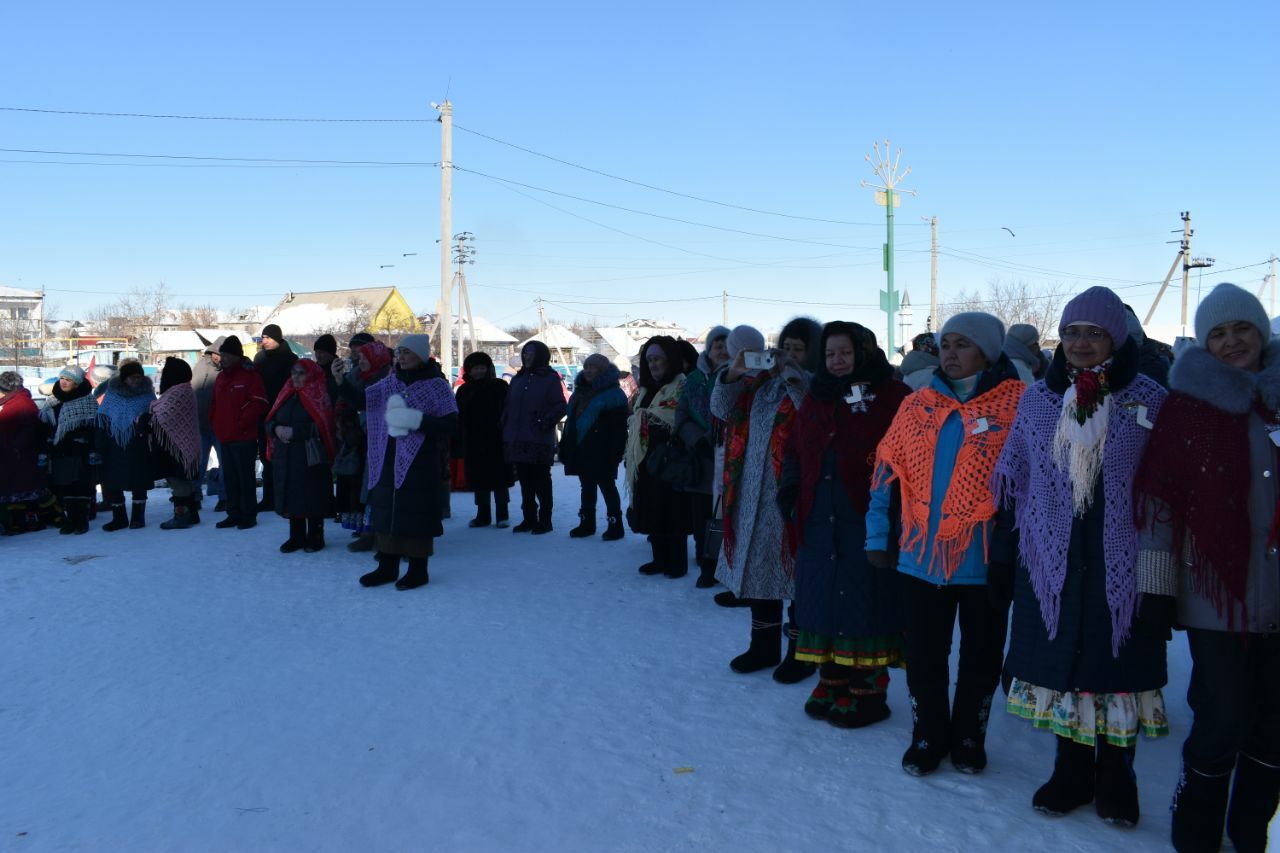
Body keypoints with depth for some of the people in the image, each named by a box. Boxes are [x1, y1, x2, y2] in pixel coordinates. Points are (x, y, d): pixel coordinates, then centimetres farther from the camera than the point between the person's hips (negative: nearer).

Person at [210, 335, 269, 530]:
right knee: (229, 477, 11)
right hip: (224, 437, 8)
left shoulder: (250, 375, -9)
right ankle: (234, 514, 20)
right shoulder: (221, 376, 15)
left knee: (245, 477, -2)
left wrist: (241, 424, -16)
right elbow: (215, 404, 22)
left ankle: (249, 515, 6)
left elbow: (259, 404, -15)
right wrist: (215, 423, 8)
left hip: (243, 437, -7)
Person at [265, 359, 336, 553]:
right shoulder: (286, 395, 14)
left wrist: (294, 431, -18)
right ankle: (296, 537, 20)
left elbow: (322, 426, -16)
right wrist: (276, 429, -8)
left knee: (313, 497, -1)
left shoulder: (318, 395, -4)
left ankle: (315, 537, 12)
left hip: (311, 457, -6)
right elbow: (270, 421, 15)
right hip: (285, 456, 6)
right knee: (291, 496, 9)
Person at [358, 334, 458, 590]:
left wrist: (416, 420, -21)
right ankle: (387, 566, 22)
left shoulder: (436, 386, -6)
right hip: (387, 461, 6)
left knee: (416, 513, -1)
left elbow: (451, 424, -11)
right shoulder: (390, 383, 10)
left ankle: (418, 569, 12)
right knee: (385, 510, 10)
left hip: (419, 461, -5)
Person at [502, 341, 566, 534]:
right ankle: (529, 519, 19)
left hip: (540, 441, -6)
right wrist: (505, 432, 10)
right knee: (525, 481, 10)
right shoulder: (518, 379, 17)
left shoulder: (550, 378, -1)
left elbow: (560, 407, -6)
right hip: (517, 441, 6)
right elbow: (508, 408, 19)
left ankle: (544, 520, 7)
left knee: (541, 481, -1)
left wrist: (547, 420, -21)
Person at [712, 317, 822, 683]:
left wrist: (793, 375, -24)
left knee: (795, 569, -1)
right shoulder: (762, 381, 14)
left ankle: (801, 651, 14)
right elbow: (723, 410, 9)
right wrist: (732, 375, -7)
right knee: (757, 566, 13)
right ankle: (764, 645, 28)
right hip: (754, 492, 6)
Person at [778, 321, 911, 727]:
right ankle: (833, 682, 25)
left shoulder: (892, 397, -6)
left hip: (869, 526, -6)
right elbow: (795, 454, 18)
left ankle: (867, 690, 14)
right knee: (824, 602, 12)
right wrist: (791, 499, 8)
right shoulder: (816, 399, 14)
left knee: (865, 606, 1)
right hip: (818, 525, 6)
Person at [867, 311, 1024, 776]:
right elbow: (887, 470, 7)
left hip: (985, 559, -3)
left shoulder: (1017, 403, -6)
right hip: (922, 555, 3)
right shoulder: (918, 406, 5)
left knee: (981, 655, 14)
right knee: (923, 654, 13)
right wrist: (877, 536, 4)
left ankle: (969, 737, 34)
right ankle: (928, 736, 31)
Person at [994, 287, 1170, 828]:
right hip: (1052, 563, 2)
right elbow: (1013, 479, 9)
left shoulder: (1149, 399, -2)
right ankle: (1071, 773, 28)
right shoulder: (1037, 398, 5)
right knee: (1062, 662, 10)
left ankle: (1115, 776, 29)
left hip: (1123, 565, -2)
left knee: (1119, 664, 9)